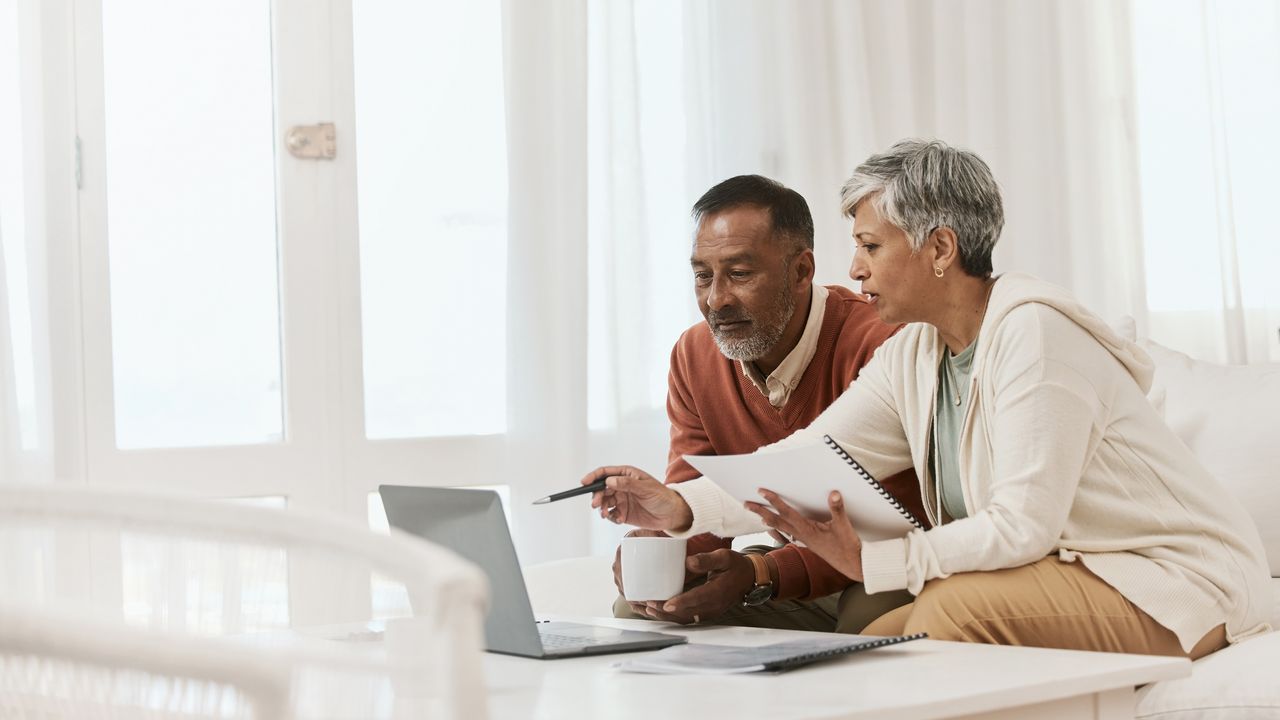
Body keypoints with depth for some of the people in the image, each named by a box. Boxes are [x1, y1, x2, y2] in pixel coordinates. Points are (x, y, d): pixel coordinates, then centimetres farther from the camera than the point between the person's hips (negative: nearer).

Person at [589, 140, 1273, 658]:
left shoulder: (1032, 332, -21)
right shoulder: (910, 358, 6)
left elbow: (1023, 527, -25)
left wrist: (869, 561, -22)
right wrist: (680, 506, -13)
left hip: (1177, 582, -8)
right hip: (1074, 572, 8)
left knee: (957, 604, -27)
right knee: (878, 643, -4)